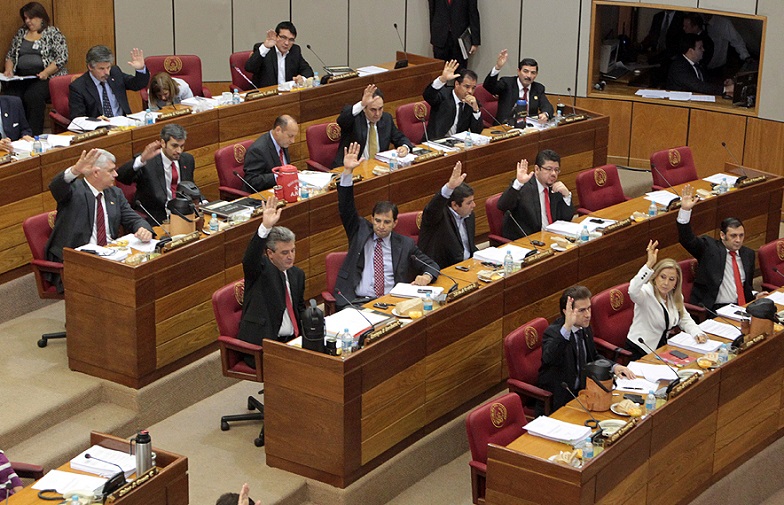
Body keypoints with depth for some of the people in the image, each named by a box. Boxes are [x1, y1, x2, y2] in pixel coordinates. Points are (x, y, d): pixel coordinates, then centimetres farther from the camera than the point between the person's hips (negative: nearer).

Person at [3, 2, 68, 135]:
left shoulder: (53, 33, 3)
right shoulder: (21, 33, 19)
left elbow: (62, 57, -6)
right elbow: (10, 55, 23)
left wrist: (46, 72, -18)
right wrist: (9, 70, 3)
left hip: (48, 76, -4)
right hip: (21, 77, 4)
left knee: (32, 96, -34)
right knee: (12, 97, -26)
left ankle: (34, 135, -30)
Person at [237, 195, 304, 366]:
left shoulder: (297, 274, 15)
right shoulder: (261, 269, -4)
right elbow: (249, 260, -29)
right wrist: (266, 227, -43)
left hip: (292, 340, 7)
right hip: (262, 345, -7)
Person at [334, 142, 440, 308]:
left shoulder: (405, 244, 12)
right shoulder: (361, 231, 12)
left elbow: (431, 265, 15)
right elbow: (346, 208, 2)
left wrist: (426, 276, -12)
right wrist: (347, 171, -9)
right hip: (356, 301, 0)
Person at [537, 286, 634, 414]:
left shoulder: (585, 329, 6)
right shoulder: (553, 332, -18)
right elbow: (549, 358, -41)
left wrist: (614, 367, 3)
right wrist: (567, 328, -50)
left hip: (580, 391, 8)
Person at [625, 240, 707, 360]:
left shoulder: (675, 296, 5)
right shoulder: (647, 293, -18)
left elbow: (685, 320, 15)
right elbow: (633, 291, -42)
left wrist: (697, 333, -7)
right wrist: (649, 264, -48)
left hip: (663, 346, 7)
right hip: (641, 352, -7)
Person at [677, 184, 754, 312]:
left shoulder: (748, 254, 18)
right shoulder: (709, 247, 3)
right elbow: (686, 239, -13)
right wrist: (685, 210, -24)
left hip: (739, 308, 5)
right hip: (713, 309, -5)